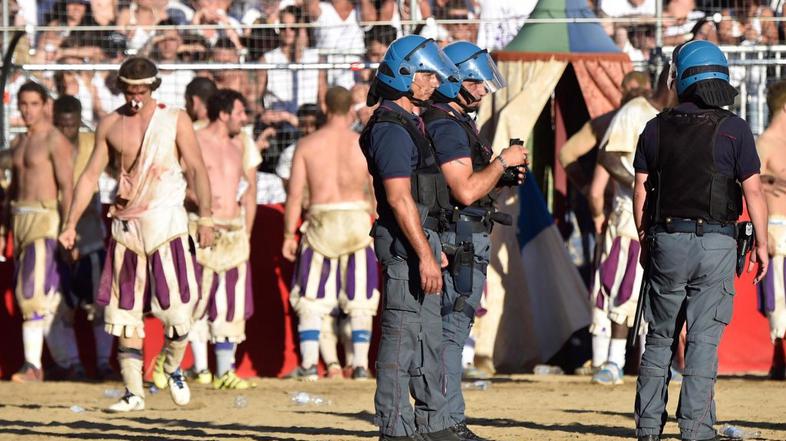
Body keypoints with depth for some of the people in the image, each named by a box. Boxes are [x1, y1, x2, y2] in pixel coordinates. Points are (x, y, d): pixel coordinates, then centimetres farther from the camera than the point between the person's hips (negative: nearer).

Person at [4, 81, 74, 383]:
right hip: (20, 220, 9)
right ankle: (62, 359, 19)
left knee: (34, 292, -16)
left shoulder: (55, 141, -9)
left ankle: (32, 365, -18)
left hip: (45, 219, -9)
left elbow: (67, 187, -14)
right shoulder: (18, 143, 16)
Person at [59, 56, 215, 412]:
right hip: (126, 225, 2)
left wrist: (205, 218, -10)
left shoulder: (175, 120, 2)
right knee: (125, 311, 0)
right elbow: (90, 175, 10)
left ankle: (173, 369, 19)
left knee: (177, 305, -7)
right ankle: (134, 392, 6)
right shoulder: (111, 125, 8)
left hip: (166, 221, -2)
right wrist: (70, 223, 3)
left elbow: (197, 169, 0)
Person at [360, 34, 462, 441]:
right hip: (405, 244, -11)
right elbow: (400, 198, -21)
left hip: (420, 240, 11)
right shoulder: (391, 129, -15)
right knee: (403, 336, -8)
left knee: (429, 337, 13)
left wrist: (434, 246, 23)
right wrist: (425, 255, -23)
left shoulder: (411, 124, 18)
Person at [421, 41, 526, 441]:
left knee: (451, 329, 13)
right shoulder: (447, 127, -16)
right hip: (460, 242, -11)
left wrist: (501, 177, 10)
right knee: (451, 330, -8)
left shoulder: (456, 122, 18)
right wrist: (502, 162, -12)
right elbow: (466, 191, -24)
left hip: (467, 242, 11)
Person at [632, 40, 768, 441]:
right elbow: (753, 190, -7)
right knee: (704, 339, -1)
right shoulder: (733, 129, -6)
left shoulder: (656, 129, 4)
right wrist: (762, 244, 2)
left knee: (660, 337, 12)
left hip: (666, 239, 2)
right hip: (716, 243, -2)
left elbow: (641, 192, 7)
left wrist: (645, 242, 18)